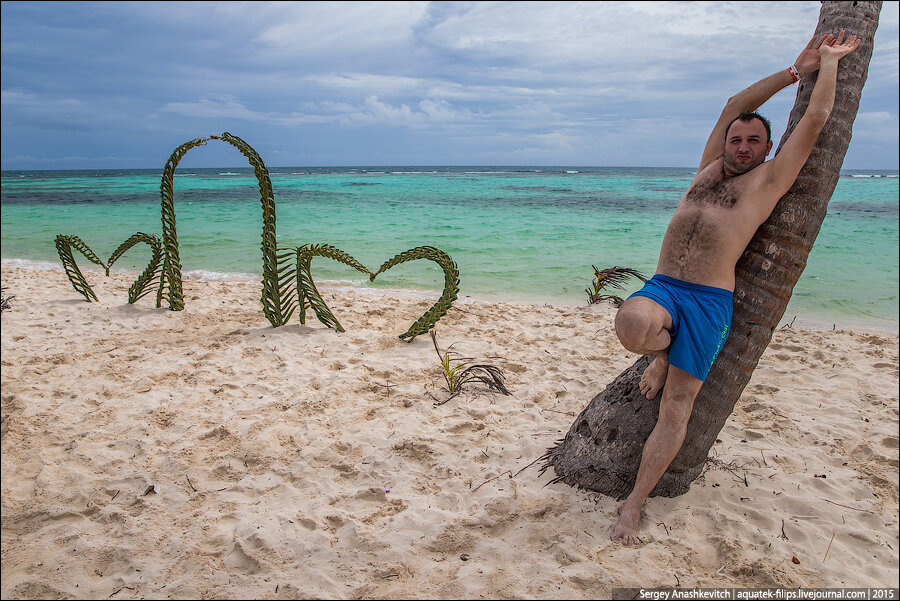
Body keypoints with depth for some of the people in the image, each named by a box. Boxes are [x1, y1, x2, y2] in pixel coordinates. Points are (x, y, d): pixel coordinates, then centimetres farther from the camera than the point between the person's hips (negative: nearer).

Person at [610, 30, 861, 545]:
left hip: (709, 301, -3)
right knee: (632, 323, -34)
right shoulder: (709, 169, 23)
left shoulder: (770, 178, 12)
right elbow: (734, 106, 27)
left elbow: (817, 117, 14)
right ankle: (662, 354, 2)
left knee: (678, 406, -7)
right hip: (661, 288, 3)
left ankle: (633, 506, 2)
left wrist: (830, 62, 29)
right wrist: (798, 69, 32)